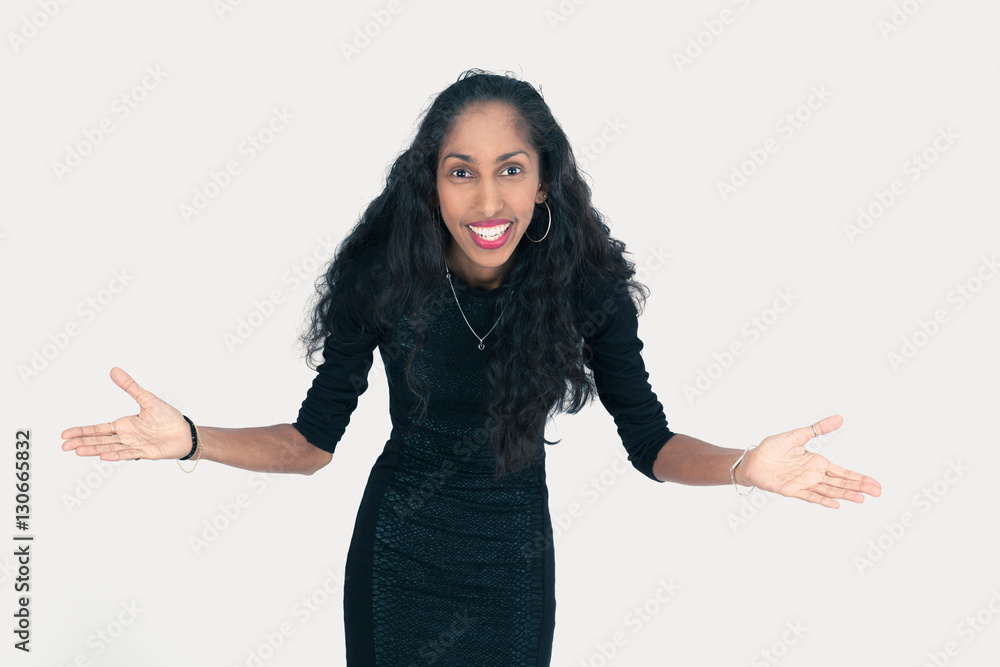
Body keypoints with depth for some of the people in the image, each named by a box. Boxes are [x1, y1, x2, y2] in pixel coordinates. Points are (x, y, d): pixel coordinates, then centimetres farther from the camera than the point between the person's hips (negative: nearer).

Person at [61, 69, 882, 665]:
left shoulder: (587, 283, -18)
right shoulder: (382, 277, -19)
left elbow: (650, 443, -12)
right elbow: (314, 441, -11)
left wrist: (742, 466, -31)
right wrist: (188, 437, -26)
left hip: (512, 563, 0)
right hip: (399, 553, 0)